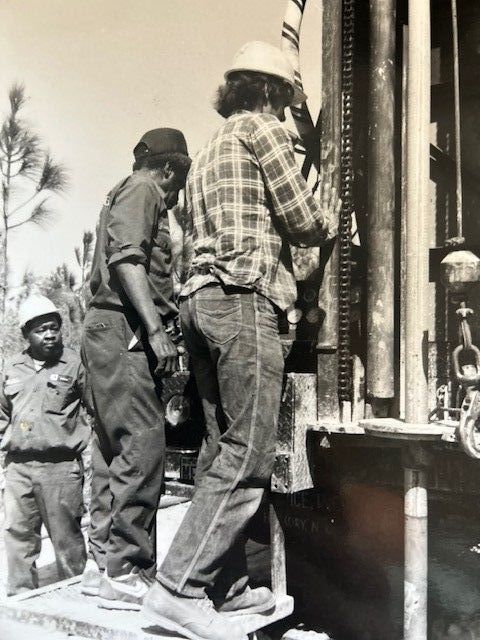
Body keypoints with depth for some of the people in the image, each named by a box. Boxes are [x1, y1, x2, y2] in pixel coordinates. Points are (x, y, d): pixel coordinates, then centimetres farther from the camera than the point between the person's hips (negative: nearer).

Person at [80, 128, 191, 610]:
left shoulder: (126, 195, 28)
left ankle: (102, 563, 14)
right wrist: (156, 328, -23)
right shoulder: (141, 191, -2)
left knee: (114, 447, 10)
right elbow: (127, 260, -17)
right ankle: (125, 573, -12)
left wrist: (167, 306, 33)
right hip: (122, 330, -11)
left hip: (110, 332, 11)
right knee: (143, 443, -13)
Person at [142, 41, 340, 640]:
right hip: (244, 298, -9)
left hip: (200, 298, 9)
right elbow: (303, 223, -3)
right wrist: (330, 209, 19)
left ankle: (227, 585, 15)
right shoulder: (262, 128, 2)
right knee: (248, 454, -9)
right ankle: (178, 588, -11)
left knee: (223, 450, 10)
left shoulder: (207, 152, 27)